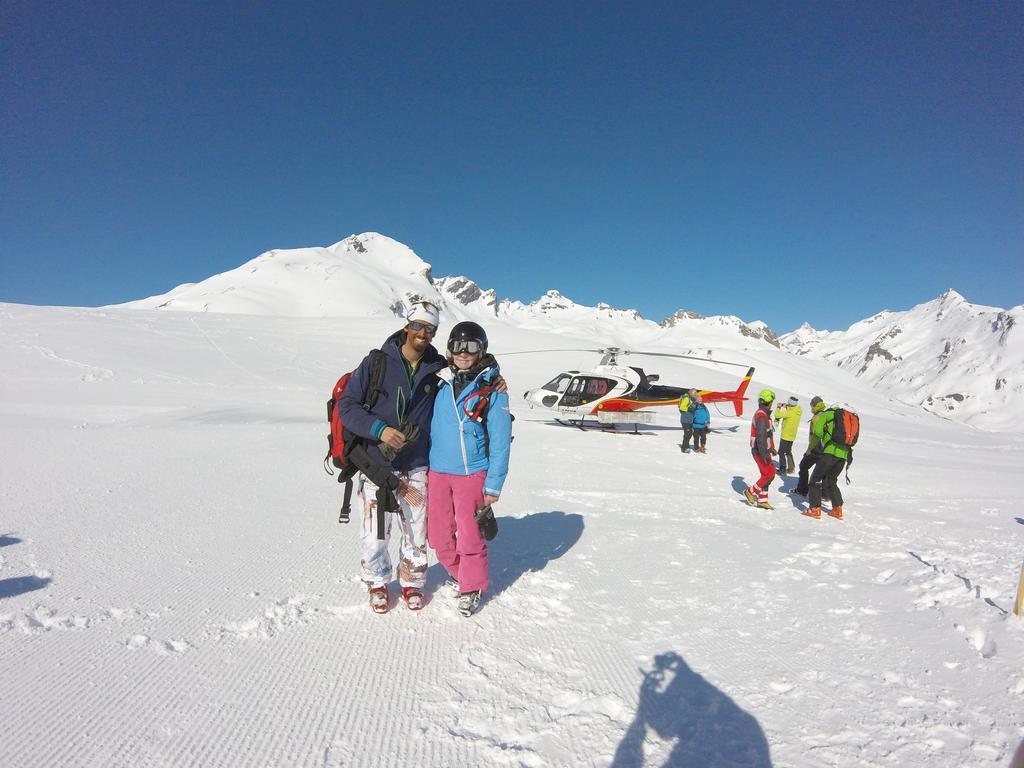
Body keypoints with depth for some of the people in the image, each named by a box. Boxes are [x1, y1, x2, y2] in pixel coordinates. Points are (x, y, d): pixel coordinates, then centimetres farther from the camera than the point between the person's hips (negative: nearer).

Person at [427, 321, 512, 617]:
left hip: (472, 474, -4)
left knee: (470, 536, 2)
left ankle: (472, 587, 26)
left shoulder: (492, 388, -7)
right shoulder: (442, 385, 5)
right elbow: (432, 427, 12)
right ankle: (459, 574, 38)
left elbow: (500, 440, -8)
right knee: (438, 535, 12)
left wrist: (494, 485, -10)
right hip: (437, 472, 5)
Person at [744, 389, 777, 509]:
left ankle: (762, 500, 18)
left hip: (762, 450, 10)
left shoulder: (762, 414, 14)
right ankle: (751, 491, 2)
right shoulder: (762, 416, -20)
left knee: (766, 475, 13)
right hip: (761, 451, -10)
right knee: (770, 474, -8)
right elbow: (761, 437, -25)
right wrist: (765, 454, -26)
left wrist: (771, 448, 28)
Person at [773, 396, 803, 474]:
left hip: (786, 436, -8)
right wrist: (786, 407, 3)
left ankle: (782, 469, 2)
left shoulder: (790, 412, -24)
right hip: (792, 436, 8)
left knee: (781, 452, 1)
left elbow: (777, 415, -25)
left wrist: (779, 407, -8)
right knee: (788, 452, 21)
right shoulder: (798, 412, 0)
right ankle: (791, 468, 26)